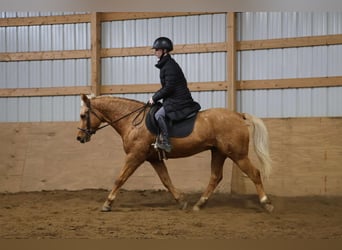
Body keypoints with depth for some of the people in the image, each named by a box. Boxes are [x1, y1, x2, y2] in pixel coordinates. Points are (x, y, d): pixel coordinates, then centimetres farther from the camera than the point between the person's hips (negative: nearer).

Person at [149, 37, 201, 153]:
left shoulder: (169, 66, -17)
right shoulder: (166, 64, 15)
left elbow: (168, 88, -20)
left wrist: (155, 98, -11)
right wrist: (155, 96, 12)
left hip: (178, 100, -11)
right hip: (175, 99, 11)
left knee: (158, 115, -21)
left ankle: (166, 143, -24)